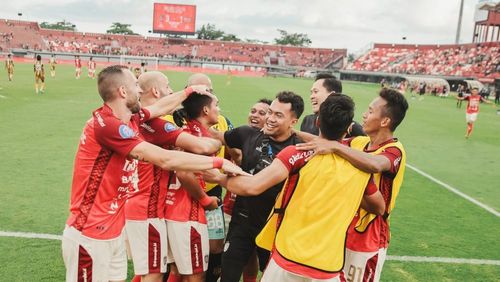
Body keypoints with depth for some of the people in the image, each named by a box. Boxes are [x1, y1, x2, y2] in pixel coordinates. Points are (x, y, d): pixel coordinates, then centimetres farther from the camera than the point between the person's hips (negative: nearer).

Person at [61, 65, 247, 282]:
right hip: (89, 236, -8)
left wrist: (190, 91, 34)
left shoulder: (130, 119, 2)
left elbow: (161, 107, 23)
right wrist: (219, 162, -21)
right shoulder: (107, 124, -24)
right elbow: (165, 160, -27)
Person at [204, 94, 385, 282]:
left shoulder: (299, 153, -13)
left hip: (288, 261, -2)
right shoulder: (361, 166, 1)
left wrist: (219, 177, -3)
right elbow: (379, 208, 16)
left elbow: (252, 187, -20)